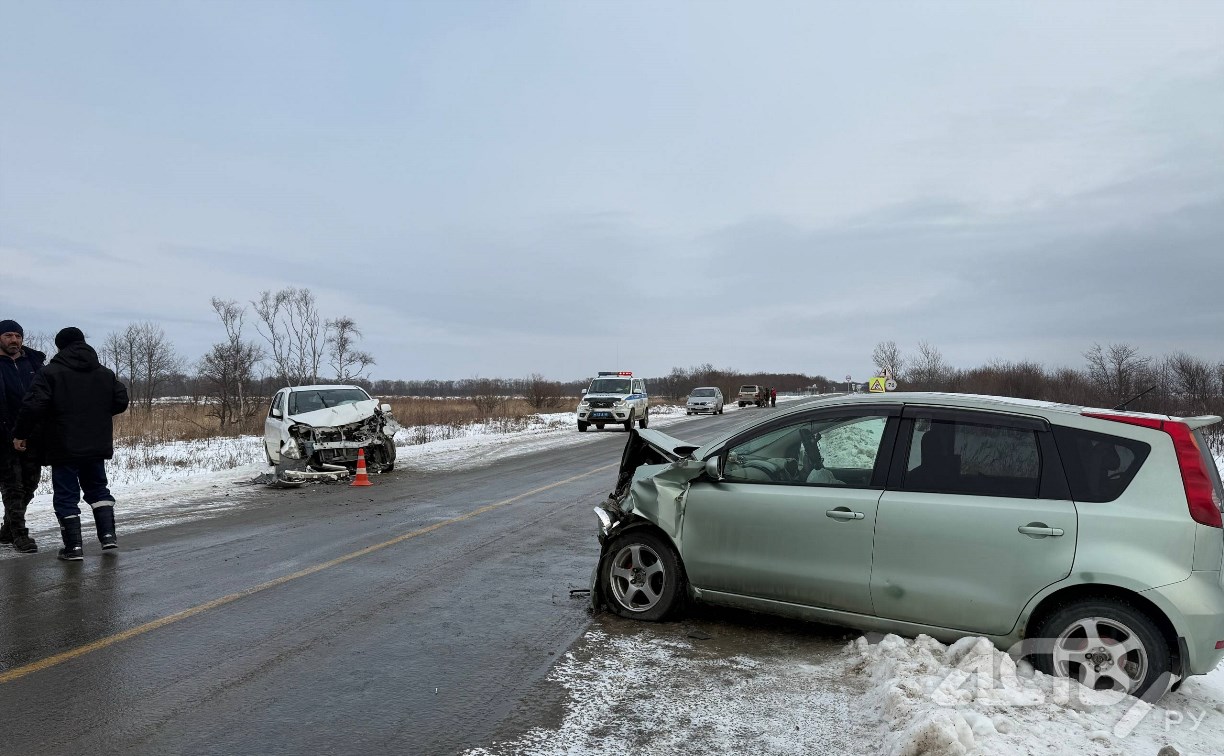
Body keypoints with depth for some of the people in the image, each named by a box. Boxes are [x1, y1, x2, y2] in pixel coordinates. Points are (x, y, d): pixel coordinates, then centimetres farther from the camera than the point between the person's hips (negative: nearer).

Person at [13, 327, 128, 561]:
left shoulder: (50, 372, -9)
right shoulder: (105, 373, 6)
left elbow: (33, 406, -16)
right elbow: (121, 401, 8)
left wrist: (20, 434, -4)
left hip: (64, 447, -4)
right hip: (97, 446, 4)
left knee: (66, 495, 4)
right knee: (98, 488, 20)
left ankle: (73, 546, 3)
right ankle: (108, 534, 13)